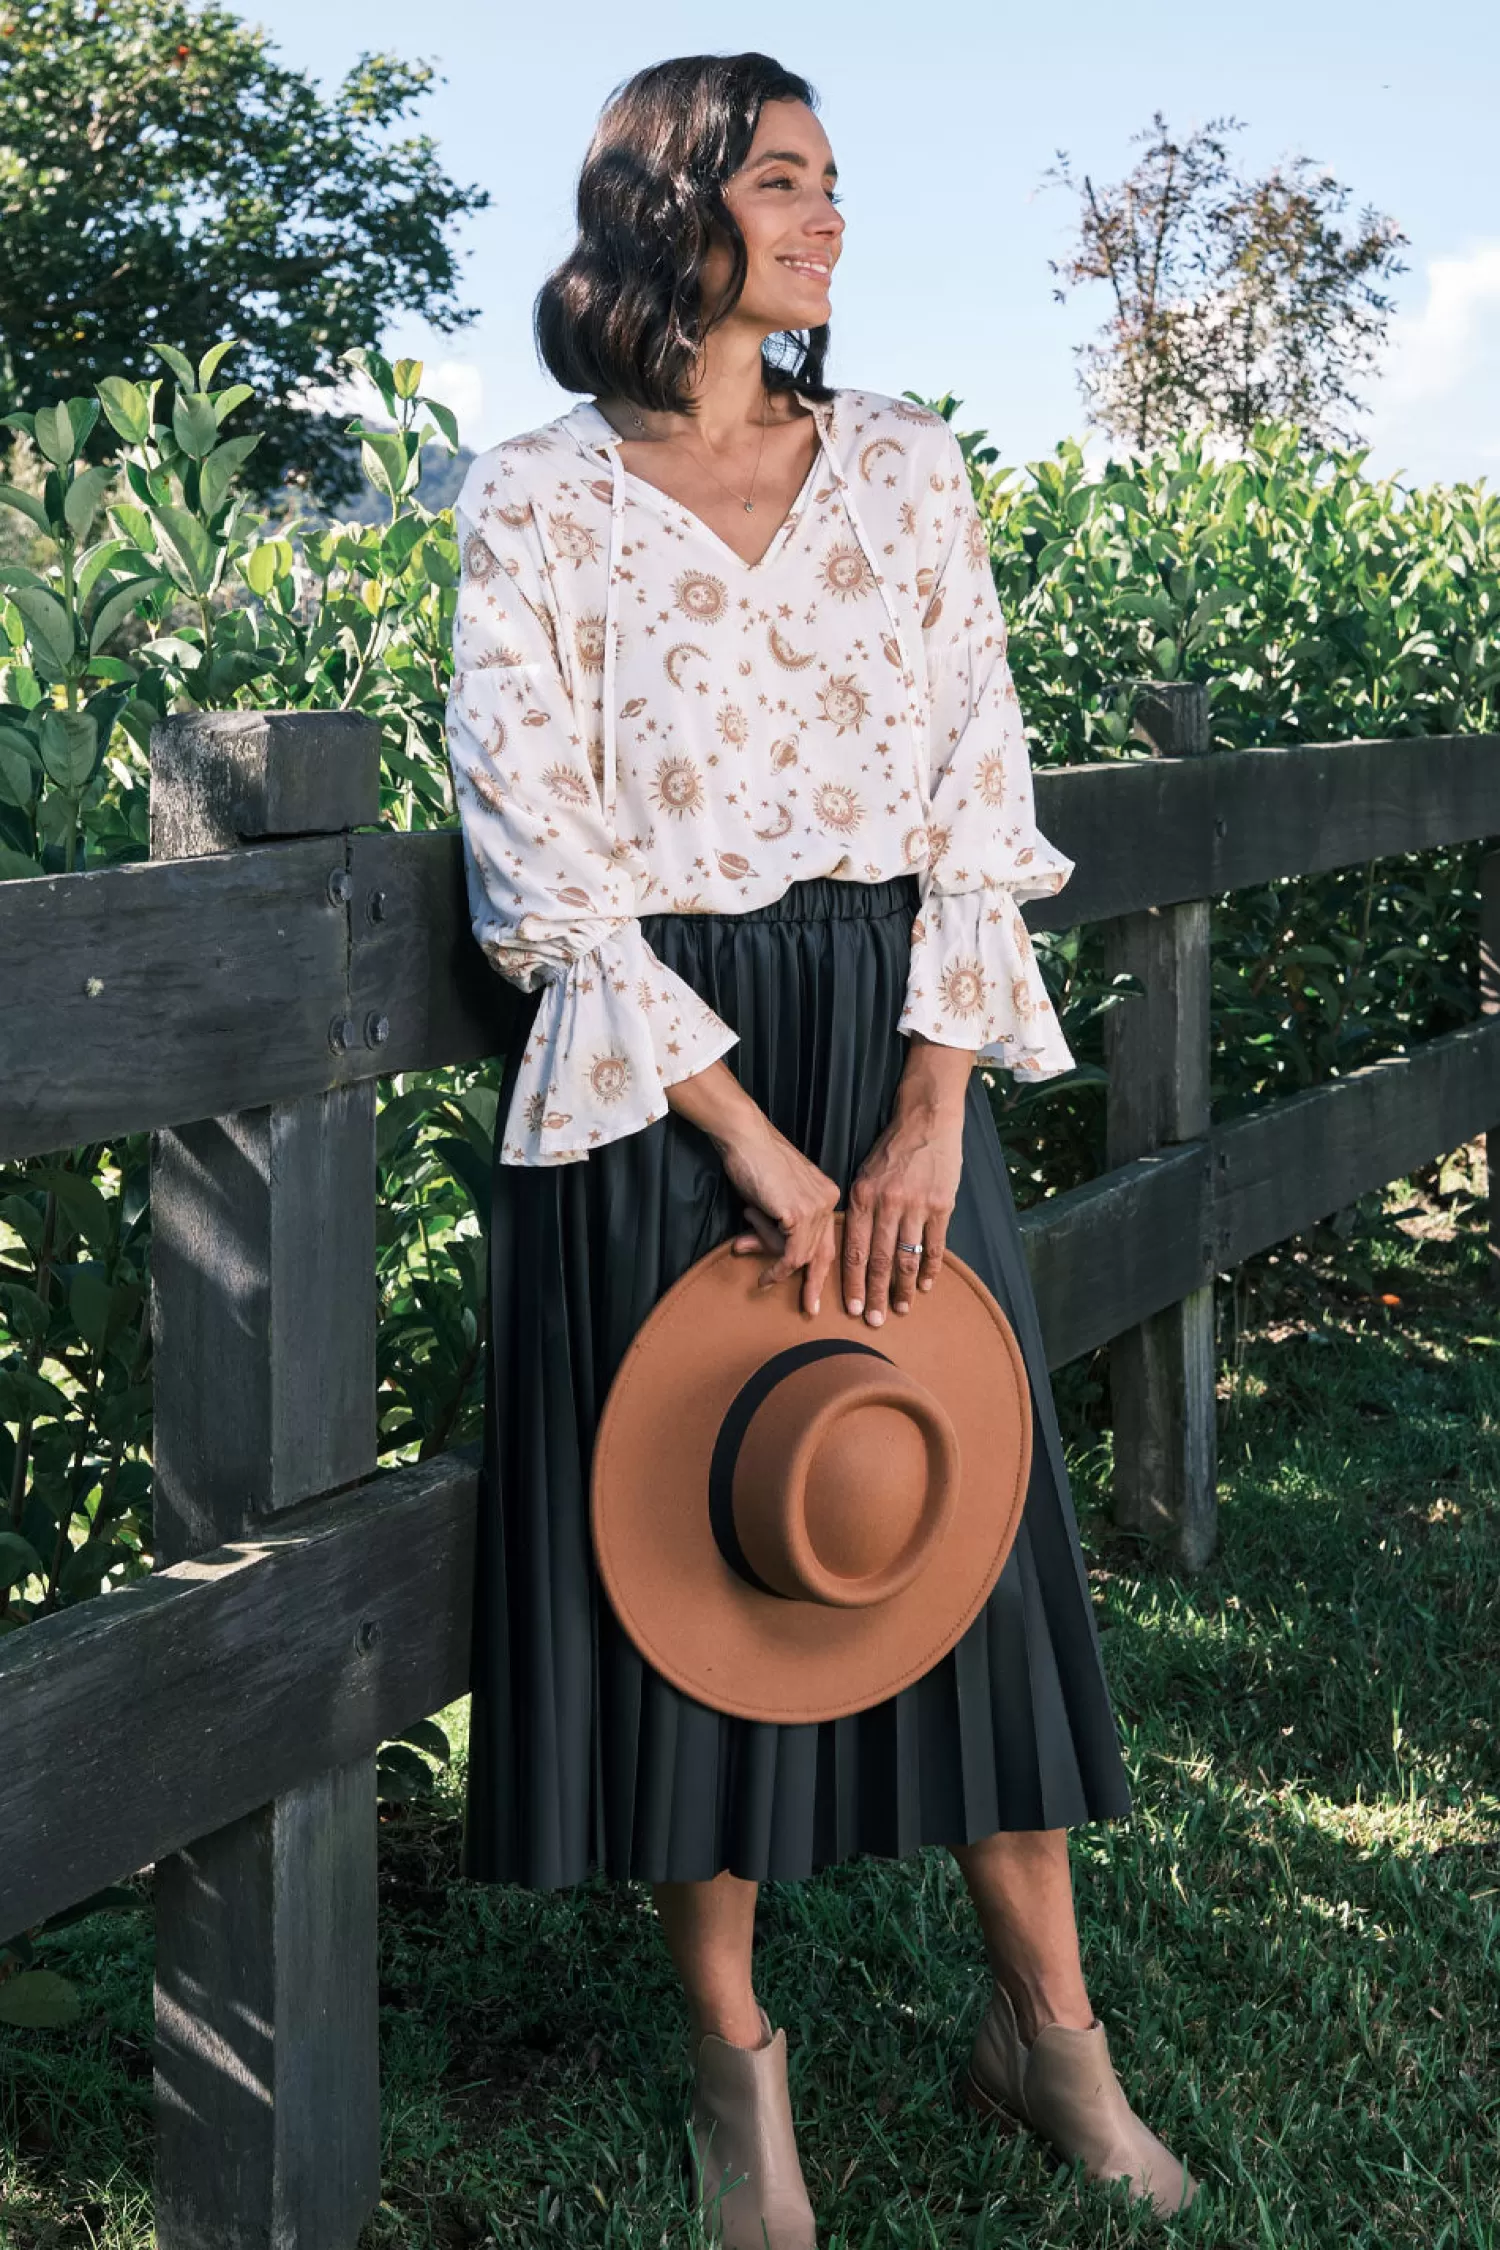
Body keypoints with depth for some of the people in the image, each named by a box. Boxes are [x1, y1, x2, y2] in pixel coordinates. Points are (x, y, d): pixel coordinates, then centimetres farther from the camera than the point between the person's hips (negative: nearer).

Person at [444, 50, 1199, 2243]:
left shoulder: (905, 464, 7)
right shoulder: (534, 505, -3)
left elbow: (980, 792, 3)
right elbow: (546, 866, -8)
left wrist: (929, 1114, -8)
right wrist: (752, 1145, -13)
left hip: (896, 1049, 3)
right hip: (657, 1075, -3)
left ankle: (1045, 2020, 21)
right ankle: (737, 2062, 19)